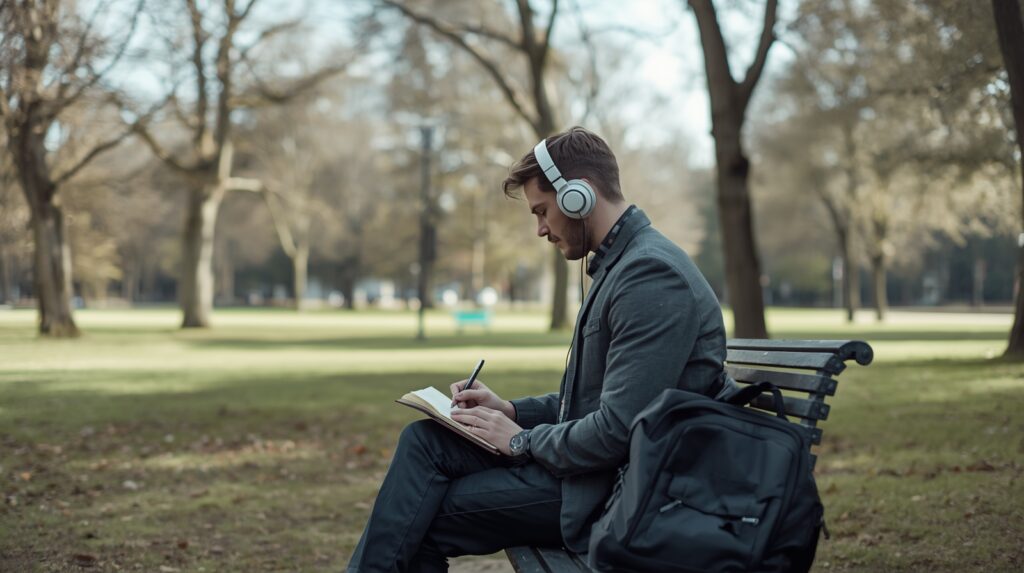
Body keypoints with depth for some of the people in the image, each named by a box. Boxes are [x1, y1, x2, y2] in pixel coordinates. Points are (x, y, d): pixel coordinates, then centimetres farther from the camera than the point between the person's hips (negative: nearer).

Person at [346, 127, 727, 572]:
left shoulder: (651, 275, -20)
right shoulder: (620, 264, 14)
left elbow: (618, 431, -25)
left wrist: (522, 440, -11)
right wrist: (512, 410, 8)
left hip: (616, 493, -10)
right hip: (592, 460, 10)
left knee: (424, 519, -7)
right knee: (423, 439, 0)